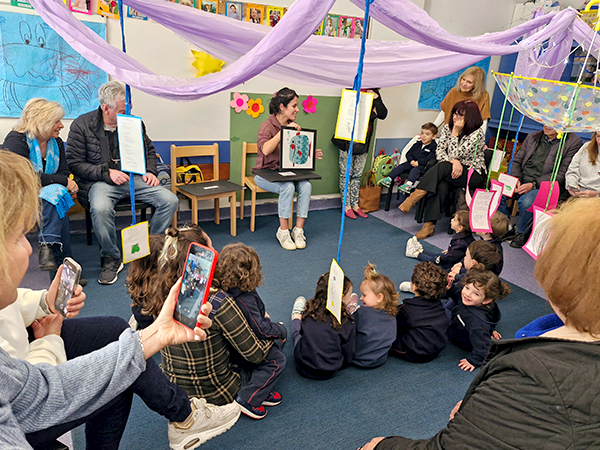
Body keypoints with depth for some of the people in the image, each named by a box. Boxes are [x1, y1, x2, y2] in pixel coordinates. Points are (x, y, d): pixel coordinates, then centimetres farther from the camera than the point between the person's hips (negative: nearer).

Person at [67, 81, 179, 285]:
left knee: (170, 200, -18)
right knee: (100, 208, -37)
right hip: (100, 181, -3)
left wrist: (150, 171, 4)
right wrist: (107, 173, -15)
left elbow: (149, 149, 23)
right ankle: (111, 259, -13)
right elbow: (74, 163, -3)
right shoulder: (82, 125, -2)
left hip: (133, 177, 4)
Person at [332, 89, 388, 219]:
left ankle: (355, 205, 22)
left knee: (357, 174, 12)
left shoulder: (375, 95, 7)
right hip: (348, 141, -5)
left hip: (363, 143, 5)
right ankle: (346, 206, 12)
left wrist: (376, 98, -14)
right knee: (346, 174, 2)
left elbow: (382, 115, -3)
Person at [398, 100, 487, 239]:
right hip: (452, 171, 4)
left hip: (474, 175, -4)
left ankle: (413, 198, -34)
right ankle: (429, 225, -39)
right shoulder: (447, 127, 7)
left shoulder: (477, 134, -11)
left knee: (442, 167, -33)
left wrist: (455, 132, -16)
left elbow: (455, 154, -18)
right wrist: (454, 162, -19)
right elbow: (439, 152, -2)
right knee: (440, 184, -33)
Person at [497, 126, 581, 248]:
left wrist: (533, 184, -18)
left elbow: (561, 174, -9)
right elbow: (516, 160, 17)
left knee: (526, 201, -36)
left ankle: (522, 233, -7)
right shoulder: (532, 136, 17)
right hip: (520, 182, 5)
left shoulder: (574, 142, -1)